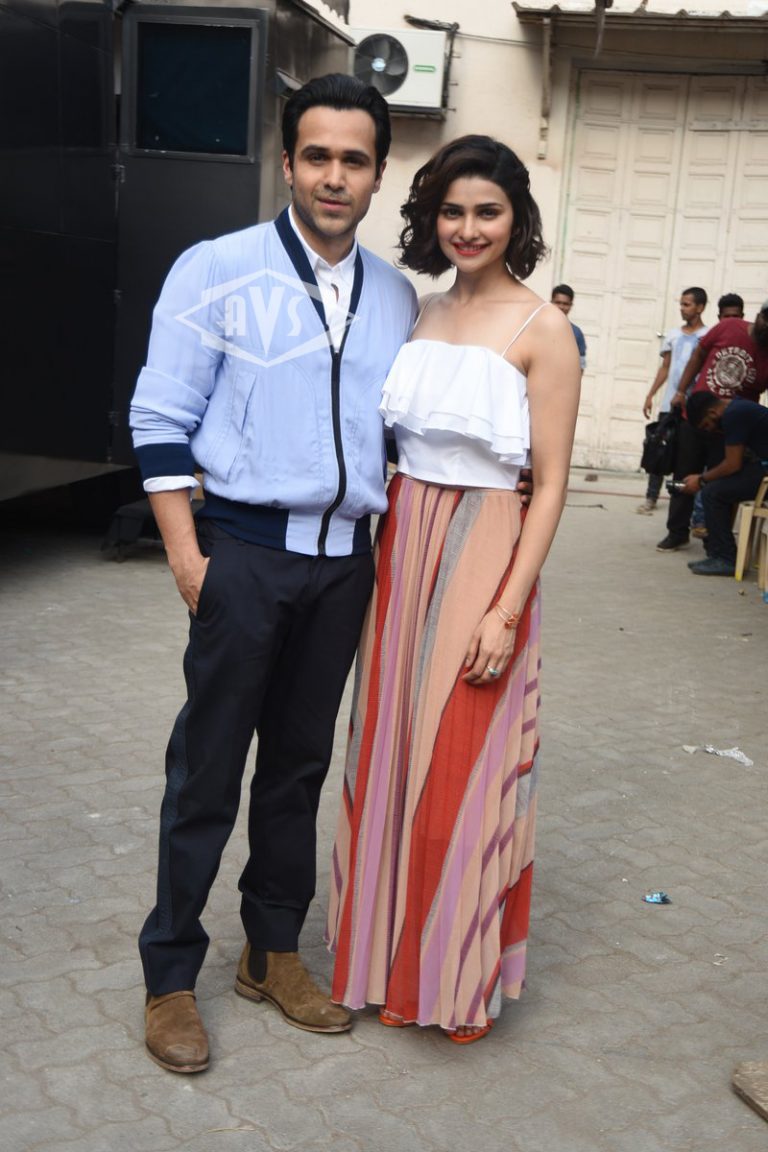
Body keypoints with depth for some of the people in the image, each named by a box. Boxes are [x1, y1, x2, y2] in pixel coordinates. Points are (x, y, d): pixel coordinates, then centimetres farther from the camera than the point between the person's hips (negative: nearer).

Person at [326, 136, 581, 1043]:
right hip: (400, 550, 6)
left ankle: (457, 975, 24)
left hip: (480, 557, -6)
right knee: (391, 755, 13)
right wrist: (374, 554, 5)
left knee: (461, 770, 3)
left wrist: (507, 609, -15)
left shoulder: (541, 331, -8)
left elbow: (550, 484, -10)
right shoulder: (419, 315, 9)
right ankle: (390, 953, 33)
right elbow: (388, 443, 13)